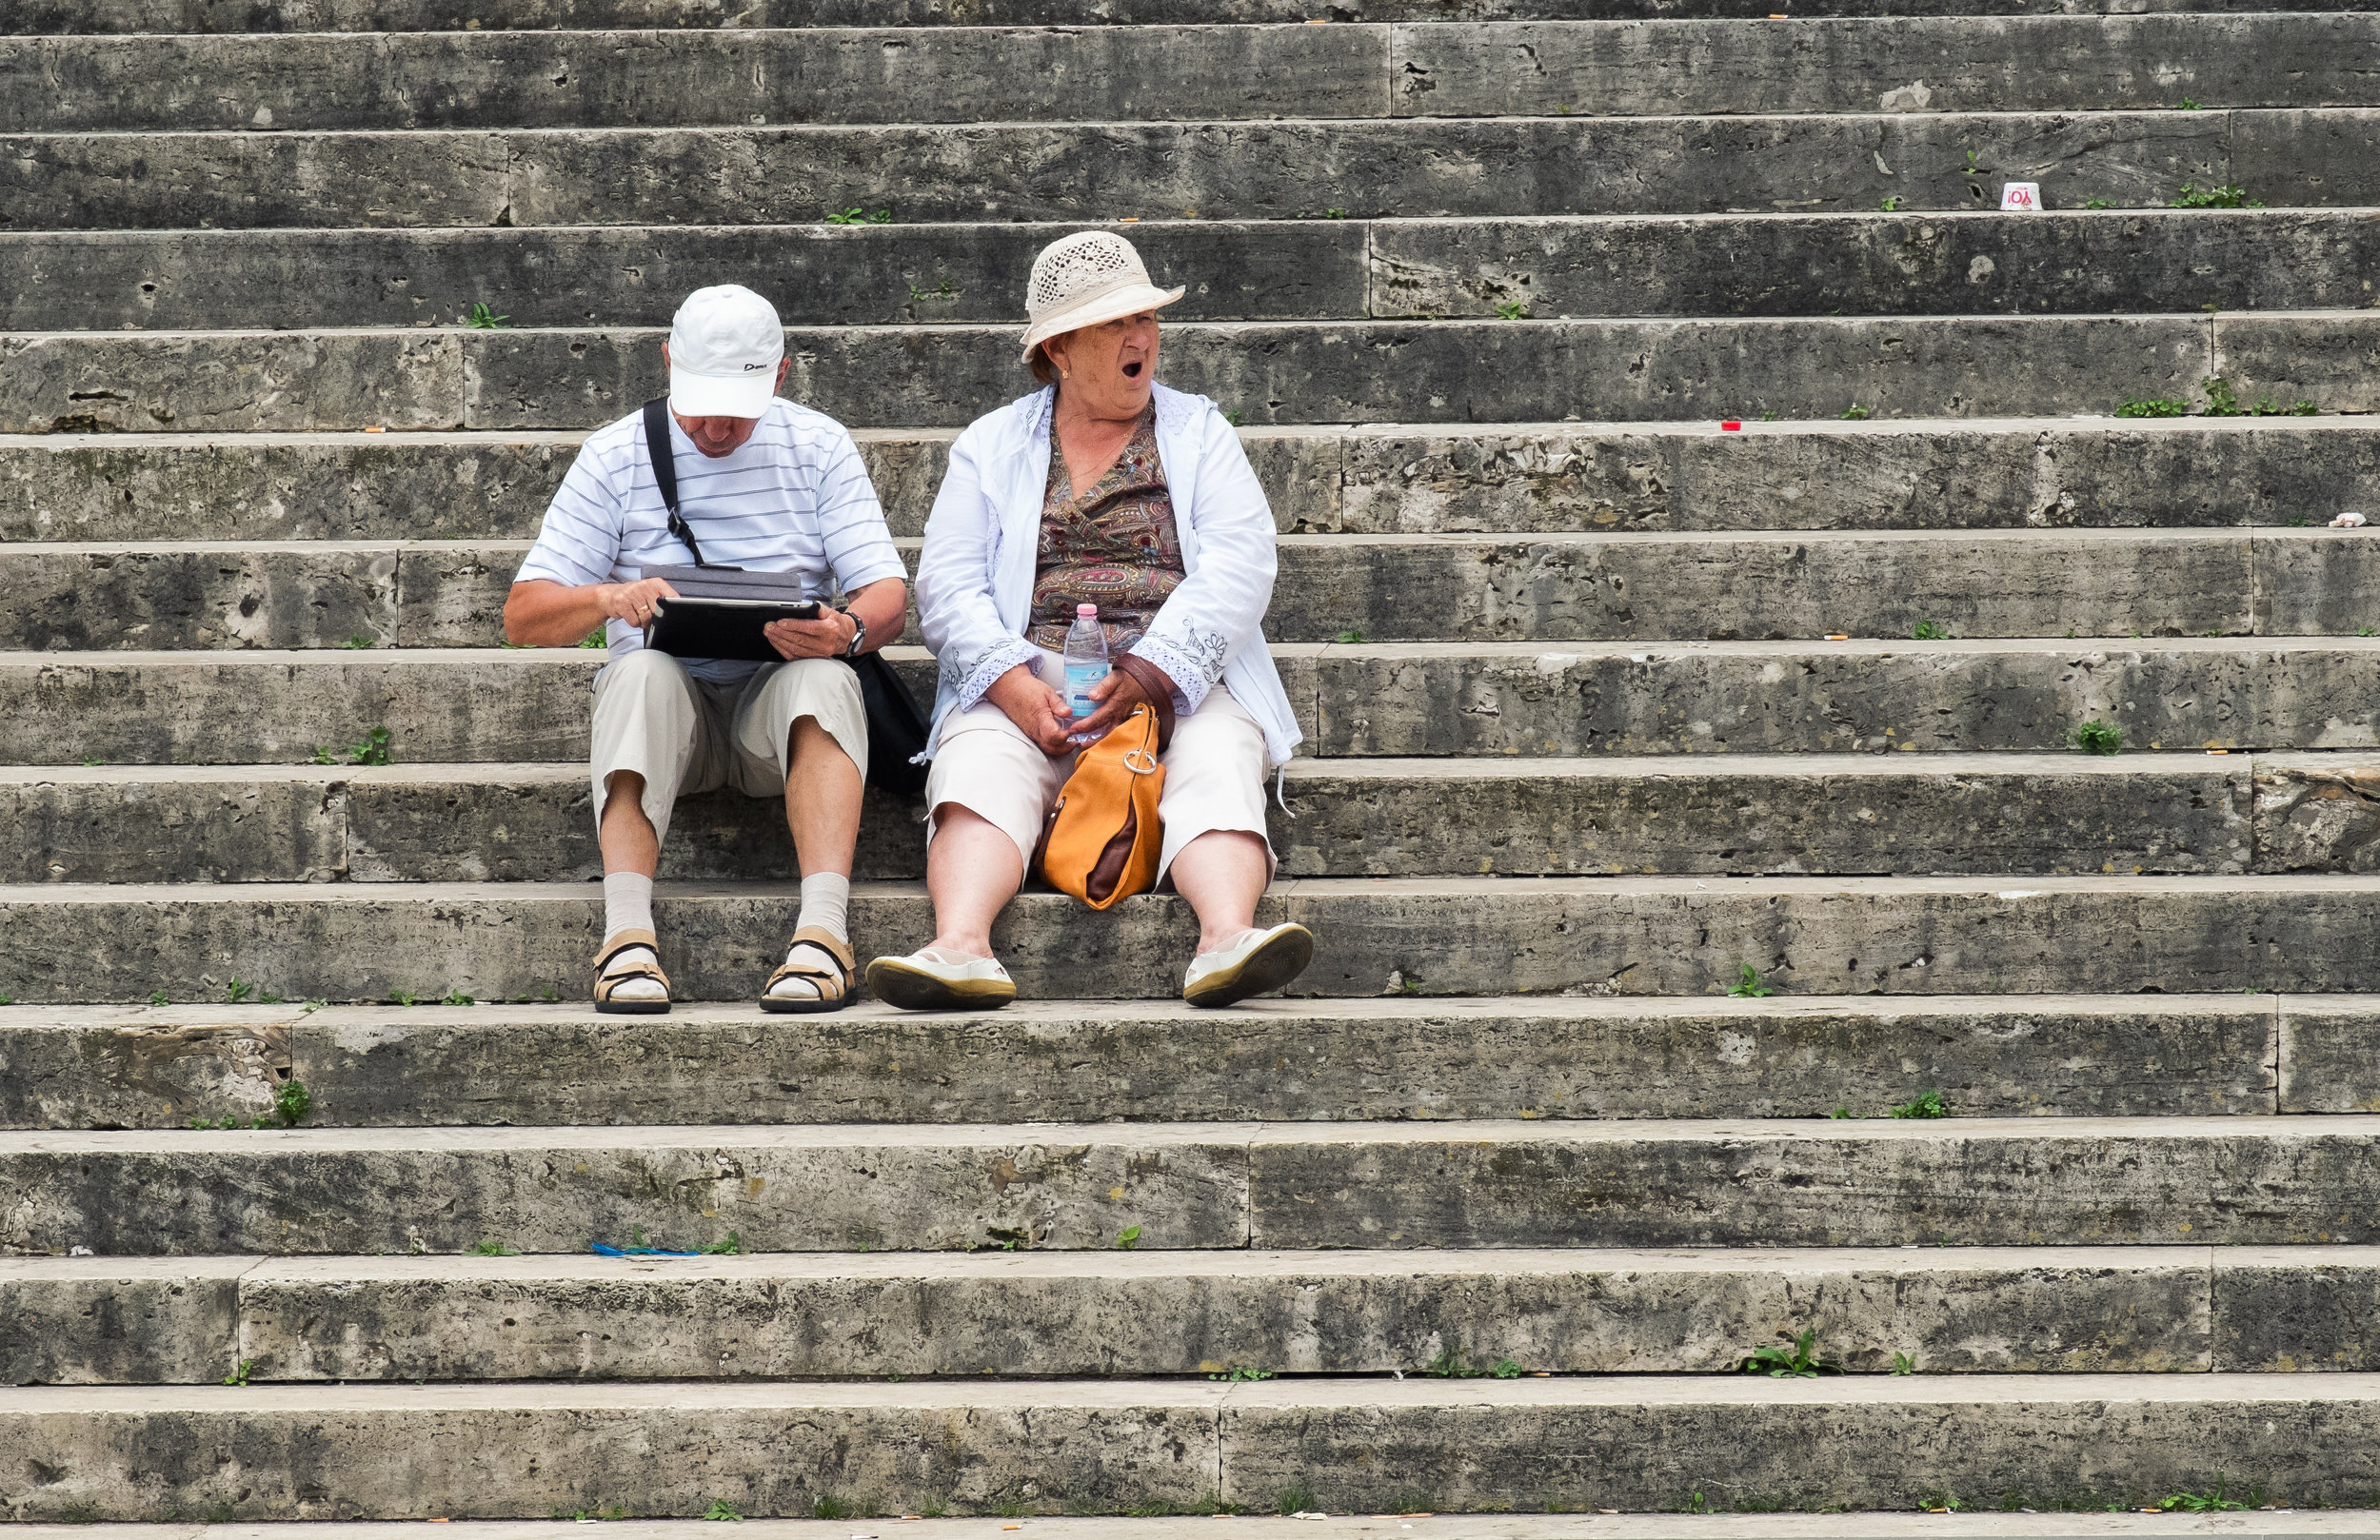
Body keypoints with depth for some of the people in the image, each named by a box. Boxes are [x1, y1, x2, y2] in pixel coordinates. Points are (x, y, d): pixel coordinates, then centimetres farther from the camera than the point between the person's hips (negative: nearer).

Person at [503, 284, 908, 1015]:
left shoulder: (819, 447, 8)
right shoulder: (617, 455, 6)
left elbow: (887, 593, 1)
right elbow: (524, 616, 1)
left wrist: (847, 630, -25)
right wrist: (608, 599, -23)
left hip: (777, 703, 0)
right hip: (671, 707, 0)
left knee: (823, 678, -34)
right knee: (641, 672, -35)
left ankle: (824, 928, -49)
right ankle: (628, 931, -47)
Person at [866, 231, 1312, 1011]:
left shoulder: (1199, 434, 16)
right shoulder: (992, 445, 18)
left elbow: (1238, 566, 0)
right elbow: (948, 583, 5)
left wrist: (1148, 674, -17)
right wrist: (1019, 689, -15)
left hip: (1179, 677, 0)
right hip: (1028, 676, 0)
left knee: (1217, 763, -32)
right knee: (980, 764, -31)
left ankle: (1225, 936, -57)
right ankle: (961, 947, -55)